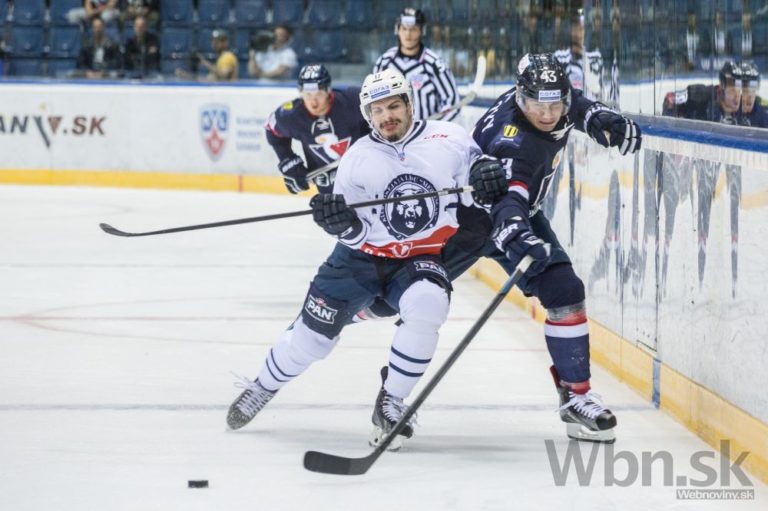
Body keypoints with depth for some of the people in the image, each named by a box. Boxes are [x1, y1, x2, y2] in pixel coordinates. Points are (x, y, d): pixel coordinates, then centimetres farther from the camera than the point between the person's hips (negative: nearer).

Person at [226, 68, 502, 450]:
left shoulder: (448, 140, -9)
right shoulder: (357, 159, -5)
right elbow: (356, 234, -2)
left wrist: (486, 173, -24)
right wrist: (341, 221, -26)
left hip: (422, 258, -1)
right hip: (363, 256, 1)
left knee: (426, 306, -34)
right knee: (313, 332, -1)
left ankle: (390, 405, -16)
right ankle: (261, 389, 31)